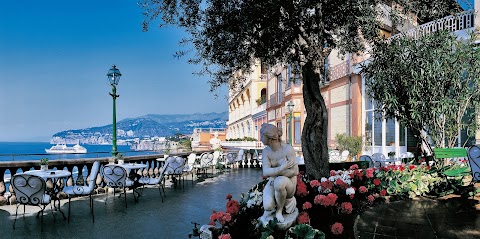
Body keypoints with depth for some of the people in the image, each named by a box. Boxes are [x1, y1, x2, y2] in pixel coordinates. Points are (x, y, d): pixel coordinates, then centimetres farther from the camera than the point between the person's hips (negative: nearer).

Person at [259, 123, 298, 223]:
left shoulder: (288, 149, -17)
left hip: (288, 183, -2)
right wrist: (282, 168, -29)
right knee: (268, 206, -29)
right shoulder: (266, 151, -5)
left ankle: (279, 210, -14)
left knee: (279, 181, -40)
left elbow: (294, 171, -18)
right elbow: (265, 172, -16)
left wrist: (275, 173, -21)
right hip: (273, 183, 3)